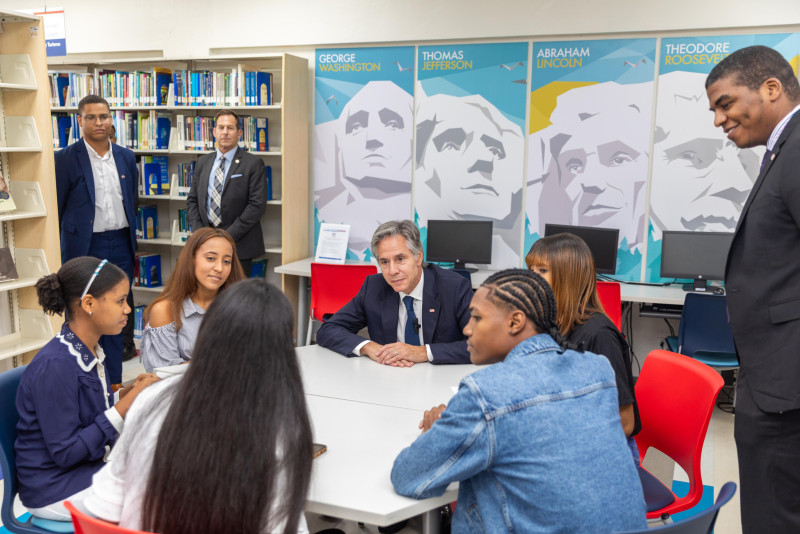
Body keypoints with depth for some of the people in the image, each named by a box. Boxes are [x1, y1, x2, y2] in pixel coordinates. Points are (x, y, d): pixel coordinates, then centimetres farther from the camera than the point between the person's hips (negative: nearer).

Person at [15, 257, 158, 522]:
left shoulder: (89, 351, 2)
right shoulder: (54, 366, -25)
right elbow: (65, 452, -22)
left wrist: (127, 393, -7)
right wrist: (126, 405, -24)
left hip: (88, 468, 8)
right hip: (54, 491, -8)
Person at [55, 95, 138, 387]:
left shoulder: (126, 157, 8)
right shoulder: (66, 159, -5)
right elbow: (56, 208, -2)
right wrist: (56, 251, -3)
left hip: (120, 245, 4)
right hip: (84, 246, -4)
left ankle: (114, 382, 22)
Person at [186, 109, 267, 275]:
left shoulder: (253, 164, -4)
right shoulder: (203, 162, 14)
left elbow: (257, 204, -10)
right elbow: (192, 199, 17)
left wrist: (229, 235, -14)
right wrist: (199, 231, 0)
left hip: (239, 245, -4)